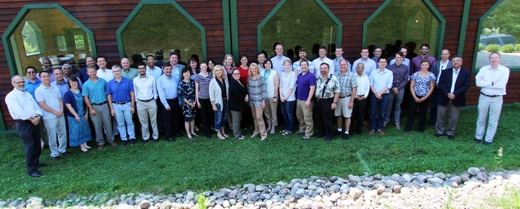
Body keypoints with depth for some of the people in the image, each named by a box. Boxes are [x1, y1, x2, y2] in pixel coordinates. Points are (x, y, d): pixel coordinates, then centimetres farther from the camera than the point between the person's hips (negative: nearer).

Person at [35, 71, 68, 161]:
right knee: (52, 136, 4)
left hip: (60, 115, 5)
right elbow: (42, 105, -12)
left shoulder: (55, 88, 8)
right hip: (49, 118, -5)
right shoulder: (39, 91, -8)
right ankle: (54, 154, 16)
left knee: (63, 133, 13)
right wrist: (55, 112, -13)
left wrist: (61, 110, -6)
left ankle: (62, 150, 27)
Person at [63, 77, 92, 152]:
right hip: (74, 116, -5)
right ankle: (81, 146, 13)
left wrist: (86, 113, 2)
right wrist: (76, 115, -16)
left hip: (83, 115, 5)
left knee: (84, 129, 11)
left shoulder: (81, 91, 3)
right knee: (77, 130, 4)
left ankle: (85, 144, 23)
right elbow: (68, 106, -14)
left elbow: (85, 102, 7)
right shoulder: (68, 94, -12)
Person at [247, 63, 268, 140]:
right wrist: (248, 97, 9)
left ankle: (263, 133, 3)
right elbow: (248, 89, 13)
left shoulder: (261, 78, -8)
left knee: (259, 117, -6)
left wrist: (263, 101, -11)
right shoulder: (249, 78, 6)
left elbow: (264, 90, -8)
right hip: (251, 100, 5)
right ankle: (256, 131, 26)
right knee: (254, 117, 12)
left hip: (259, 100, -5)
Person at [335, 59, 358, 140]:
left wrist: (351, 101, -12)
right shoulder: (335, 75, 2)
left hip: (346, 98, -3)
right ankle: (339, 130, 30)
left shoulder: (351, 75, -7)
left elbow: (354, 89, -8)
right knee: (338, 115, 14)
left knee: (347, 116, 5)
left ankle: (347, 132, 15)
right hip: (337, 98, 4)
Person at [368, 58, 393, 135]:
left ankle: (380, 128, 21)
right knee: (373, 112, 5)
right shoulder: (373, 72, 1)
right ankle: (372, 128, 16)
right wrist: (376, 93, -11)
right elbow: (371, 84, 0)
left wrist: (380, 93, -12)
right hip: (374, 95, 0)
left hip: (384, 95, 0)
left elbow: (389, 85, -5)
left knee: (382, 113, 8)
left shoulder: (389, 73, 0)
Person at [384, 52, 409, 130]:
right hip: (391, 89, -1)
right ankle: (386, 120, 20)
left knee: (398, 106, 11)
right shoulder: (390, 67, -2)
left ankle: (397, 122, 20)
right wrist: (393, 88, -9)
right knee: (389, 106, 5)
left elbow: (405, 80, 0)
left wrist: (398, 88, -7)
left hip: (400, 89, 1)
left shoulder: (405, 68, 1)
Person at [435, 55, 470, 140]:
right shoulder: (446, 71, 5)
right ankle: (440, 131, 21)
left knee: (454, 117, 6)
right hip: (444, 98, 1)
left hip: (456, 99, -1)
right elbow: (441, 83, -3)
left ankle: (450, 132, 21)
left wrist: (455, 94, -17)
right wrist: (447, 94, -16)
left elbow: (466, 86, -7)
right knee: (441, 115, 7)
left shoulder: (466, 73, 1)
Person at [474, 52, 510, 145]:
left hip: (497, 99, -2)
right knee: (481, 119, 13)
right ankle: (478, 137, 27)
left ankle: (488, 139, 22)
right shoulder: (483, 69, -1)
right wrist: (492, 83, -15)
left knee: (493, 121, 9)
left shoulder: (505, 70, -7)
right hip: (484, 97, 2)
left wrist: (485, 83, -13)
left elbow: (501, 85, -17)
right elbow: (478, 82, -10)